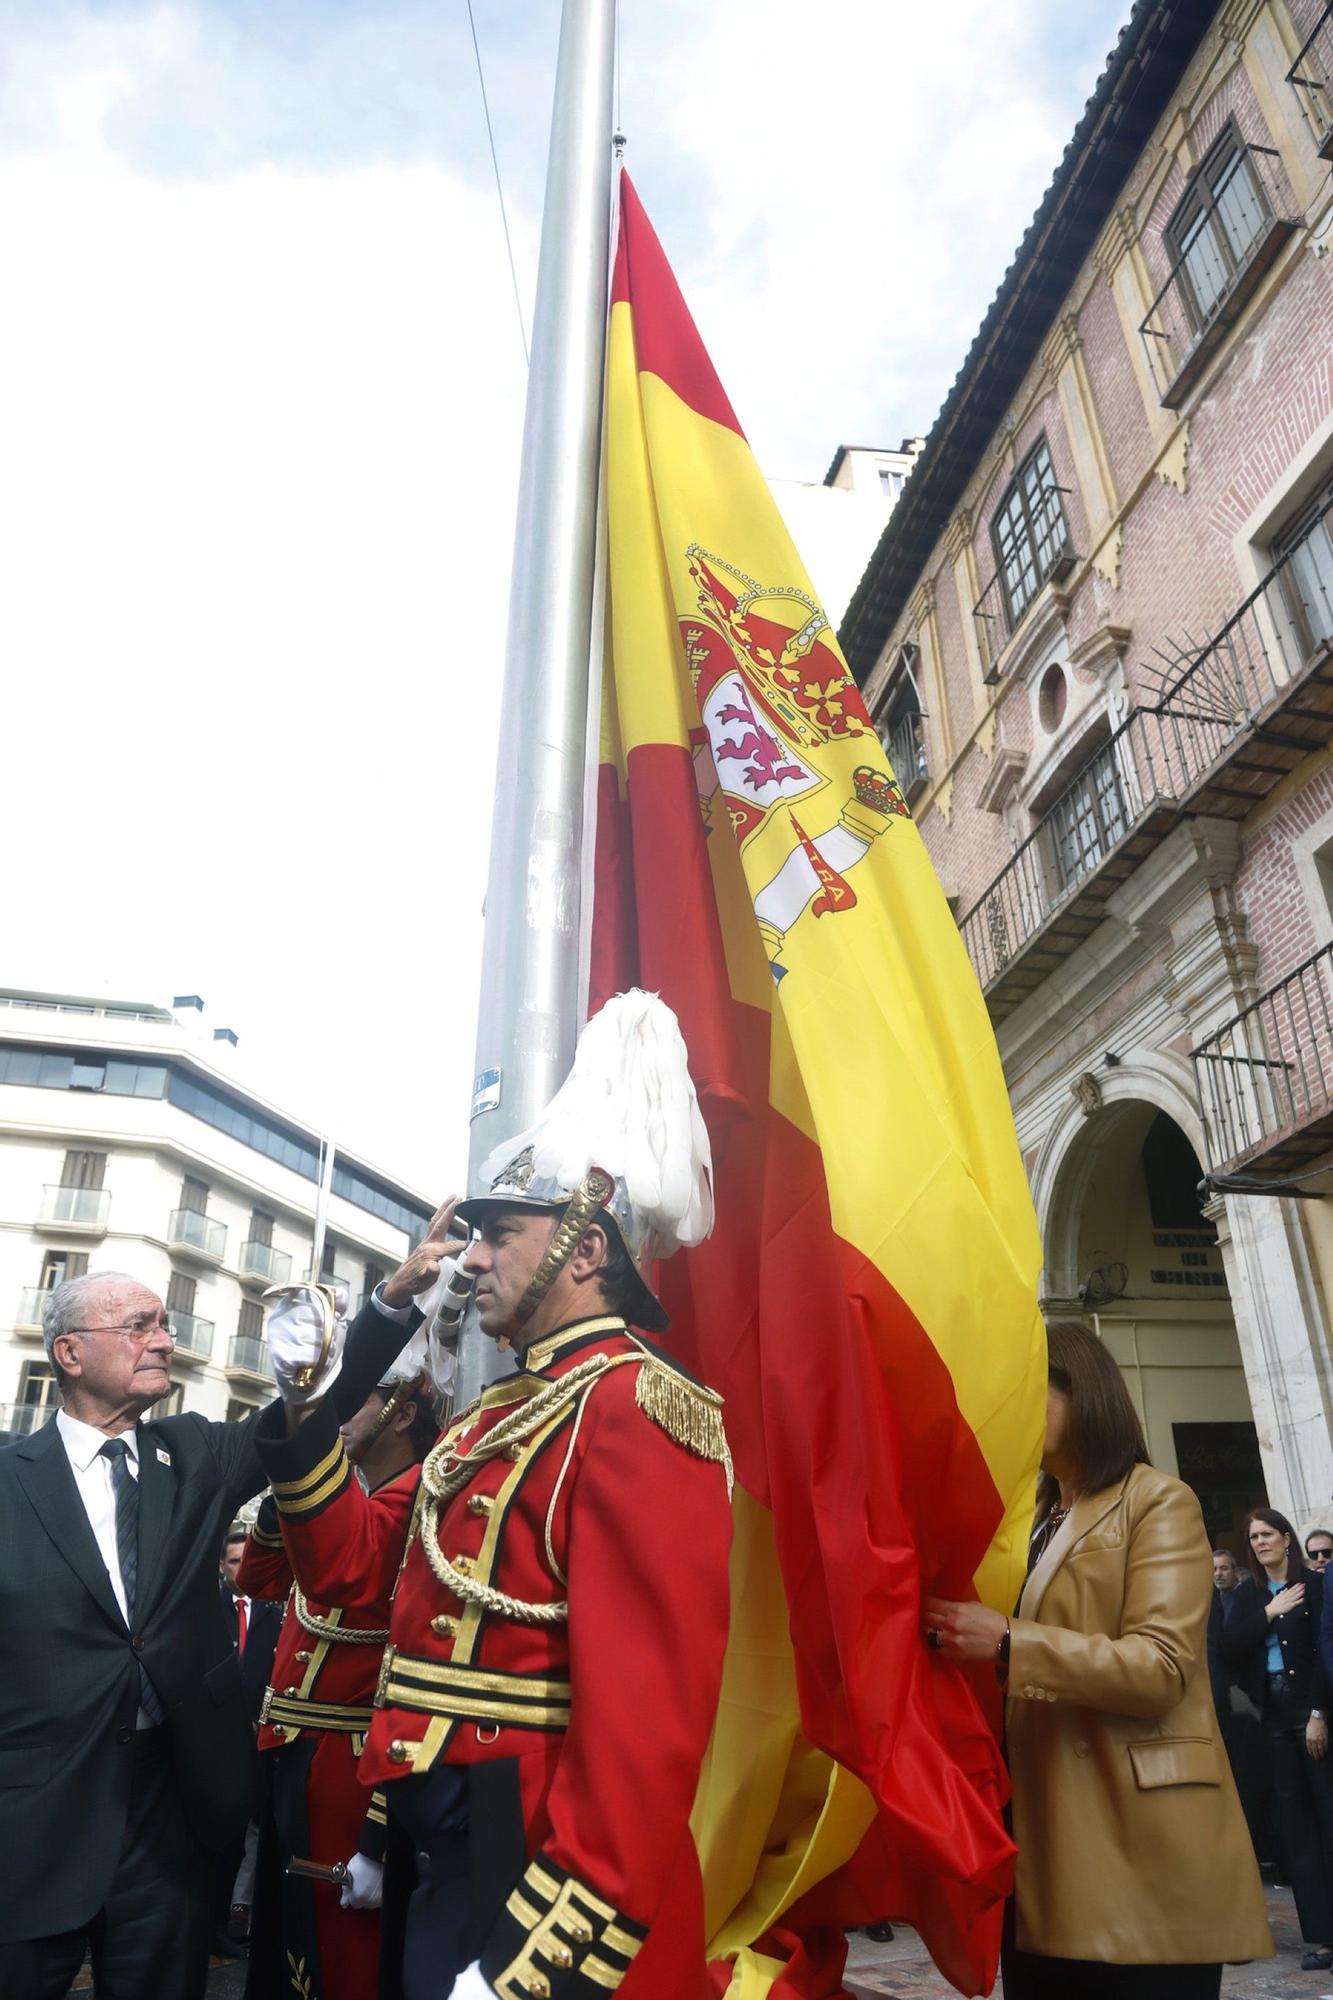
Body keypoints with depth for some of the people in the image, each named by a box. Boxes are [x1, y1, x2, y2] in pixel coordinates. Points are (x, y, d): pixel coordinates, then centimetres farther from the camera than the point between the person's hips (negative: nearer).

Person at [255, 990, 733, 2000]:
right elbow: (361, 1566, 14)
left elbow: (647, 1721, -26)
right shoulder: (502, 1413, 11)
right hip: (438, 1859, 9)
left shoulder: (635, 1407, -20)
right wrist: (306, 1412, 2)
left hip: (526, 1876, -9)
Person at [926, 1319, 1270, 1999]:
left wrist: (1008, 1643, -26)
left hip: (1138, 1846, -7)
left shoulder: (1158, 1502, -4)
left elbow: (1161, 1665, -17)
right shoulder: (1036, 1523, 20)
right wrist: (956, 1632, 3)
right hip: (1039, 1846, 7)